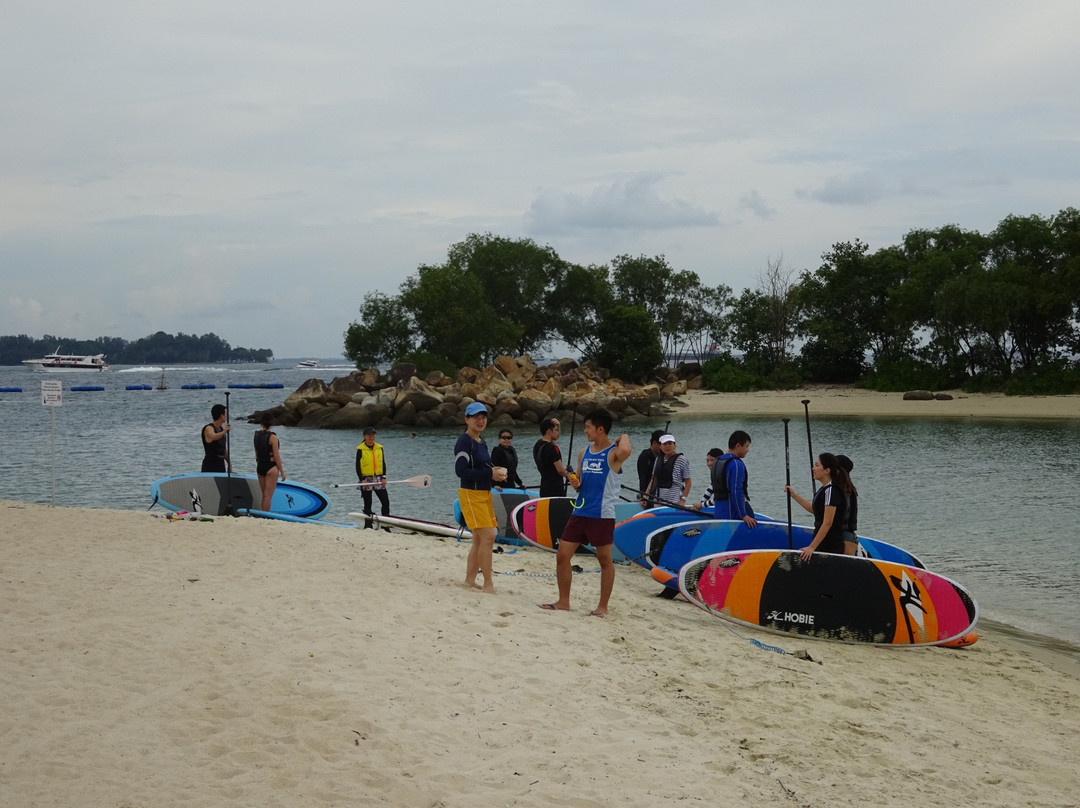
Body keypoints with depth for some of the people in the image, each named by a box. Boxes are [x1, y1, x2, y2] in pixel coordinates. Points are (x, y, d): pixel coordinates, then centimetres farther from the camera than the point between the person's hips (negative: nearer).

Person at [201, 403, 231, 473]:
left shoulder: (221, 429, 15)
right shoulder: (209, 428, -11)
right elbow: (214, 437, -36)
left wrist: (229, 463, 22)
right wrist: (224, 432, -52)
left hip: (221, 464, 8)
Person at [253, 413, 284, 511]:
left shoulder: (257, 435, 4)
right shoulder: (272, 437, -15)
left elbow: (256, 453, 13)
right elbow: (276, 456, -14)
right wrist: (282, 472, -8)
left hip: (260, 466, 6)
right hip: (271, 467, -6)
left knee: (264, 495, 15)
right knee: (268, 496, -3)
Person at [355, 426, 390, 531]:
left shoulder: (379, 448, 8)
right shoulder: (361, 449, -3)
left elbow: (383, 463, 10)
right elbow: (358, 466, -4)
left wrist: (384, 477, 1)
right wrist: (362, 479, -12)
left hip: (378, 479, 4)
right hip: (366, 479, -3)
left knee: (385, 501, -3)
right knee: (367, 504, 5)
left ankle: (385, 525, 4)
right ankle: (368, 525, 13)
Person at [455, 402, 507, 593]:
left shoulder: (481, 443, 15)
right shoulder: (464, 442, -13)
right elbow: (461, 470, -22)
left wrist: (497, 474, 0)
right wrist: (490, 473, -22)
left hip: (485, 493, 9)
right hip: (471, 494, -9)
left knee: (479, 539, 12)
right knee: (488, 536, -13)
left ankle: (470, 578, 21)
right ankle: (488, 584, -9)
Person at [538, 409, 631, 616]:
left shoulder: (613, 454, -9)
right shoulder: (584, 453, 13)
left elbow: (625, 451, -35)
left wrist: (624, 437, -14)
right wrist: (575, 484, 1)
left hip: (602, 515, -7)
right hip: (580, 513, 7)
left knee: (605, 560, 3)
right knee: (562, 555, 5)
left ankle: (603, 606, 13)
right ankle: (563, 602, 16)